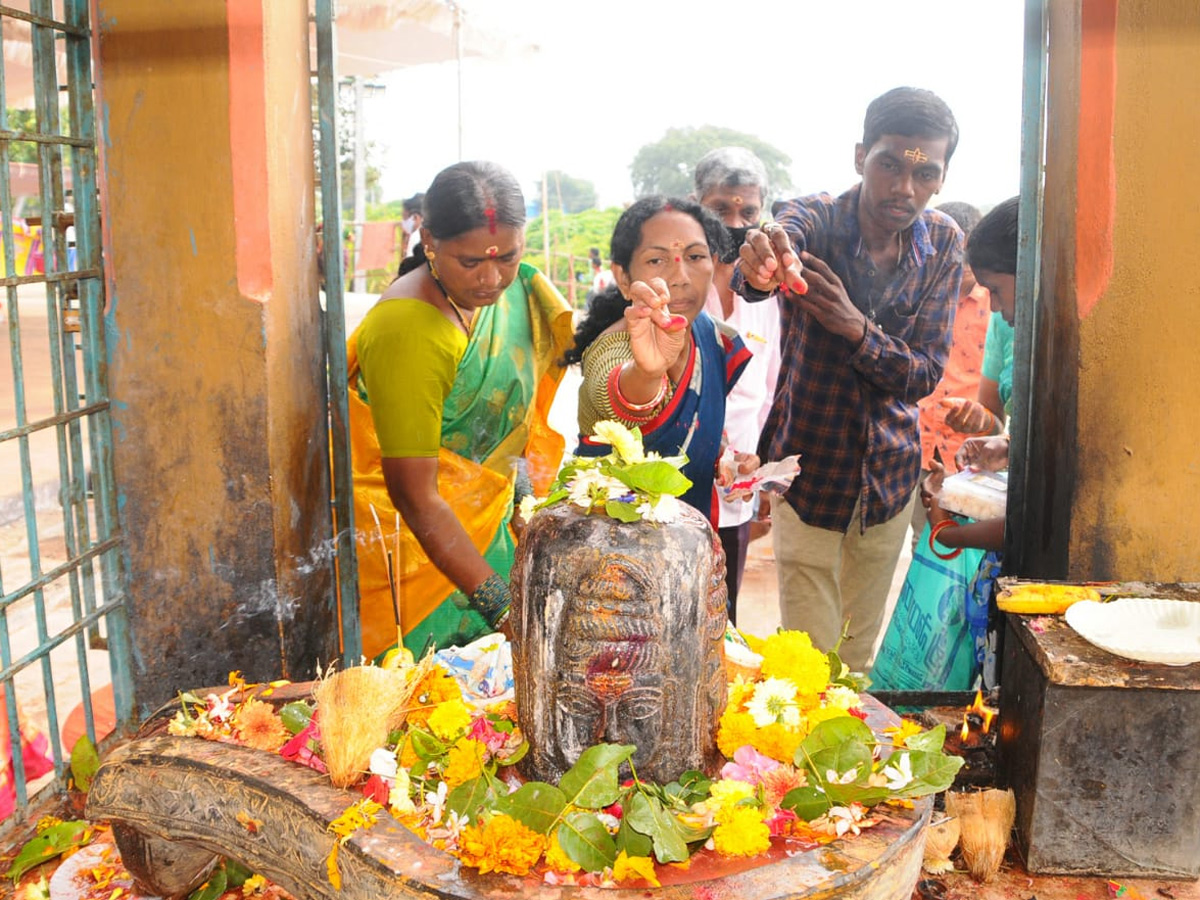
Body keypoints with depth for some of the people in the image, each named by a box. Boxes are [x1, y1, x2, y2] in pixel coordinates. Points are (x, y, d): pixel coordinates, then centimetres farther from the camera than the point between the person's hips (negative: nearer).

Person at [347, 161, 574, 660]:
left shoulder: (521, 291, 0)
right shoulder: (407, 329, -24)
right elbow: (414, 496, -24)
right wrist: (497, 600, -26)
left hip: (483, 528, 7)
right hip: (412, 541, -7)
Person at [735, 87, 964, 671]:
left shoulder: (941, 243, -5)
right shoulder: (813, 218, -15)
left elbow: (925, 374, -11)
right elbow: (764, 257, -39)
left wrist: (858, 330, -30)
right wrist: (757, 267, -63)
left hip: (890, 472, 3)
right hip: (808, 466, -3)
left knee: (861, 654, 18)